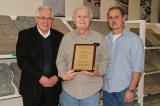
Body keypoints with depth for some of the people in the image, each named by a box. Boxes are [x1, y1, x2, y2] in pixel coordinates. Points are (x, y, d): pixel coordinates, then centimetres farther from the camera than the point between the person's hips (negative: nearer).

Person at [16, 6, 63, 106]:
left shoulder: (59, 36, 6)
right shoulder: (25, 35, -1)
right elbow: (21, 61, -9)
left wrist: (57, 76, -9)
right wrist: (40, 77, -15)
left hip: (53, 86, 2)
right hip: (31, 87, -2)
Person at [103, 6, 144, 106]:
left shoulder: (134, 39, -9)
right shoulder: (106, 39, 6)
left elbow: (137, 67, -11)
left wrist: (131, 89, -14)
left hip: (124, 89, -4)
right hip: (107, 88, 4)